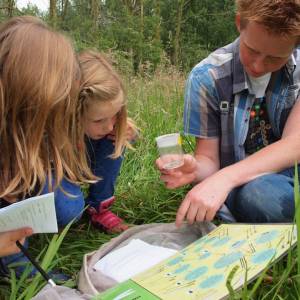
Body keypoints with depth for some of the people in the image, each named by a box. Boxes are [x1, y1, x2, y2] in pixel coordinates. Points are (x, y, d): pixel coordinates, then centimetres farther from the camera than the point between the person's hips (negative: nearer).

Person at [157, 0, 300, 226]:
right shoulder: (207, 77, -11)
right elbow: (209, 158, -5)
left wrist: (224, 178, -33)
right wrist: (195, 170, -30)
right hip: (244, 187, -1)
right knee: (260, 193, -37)